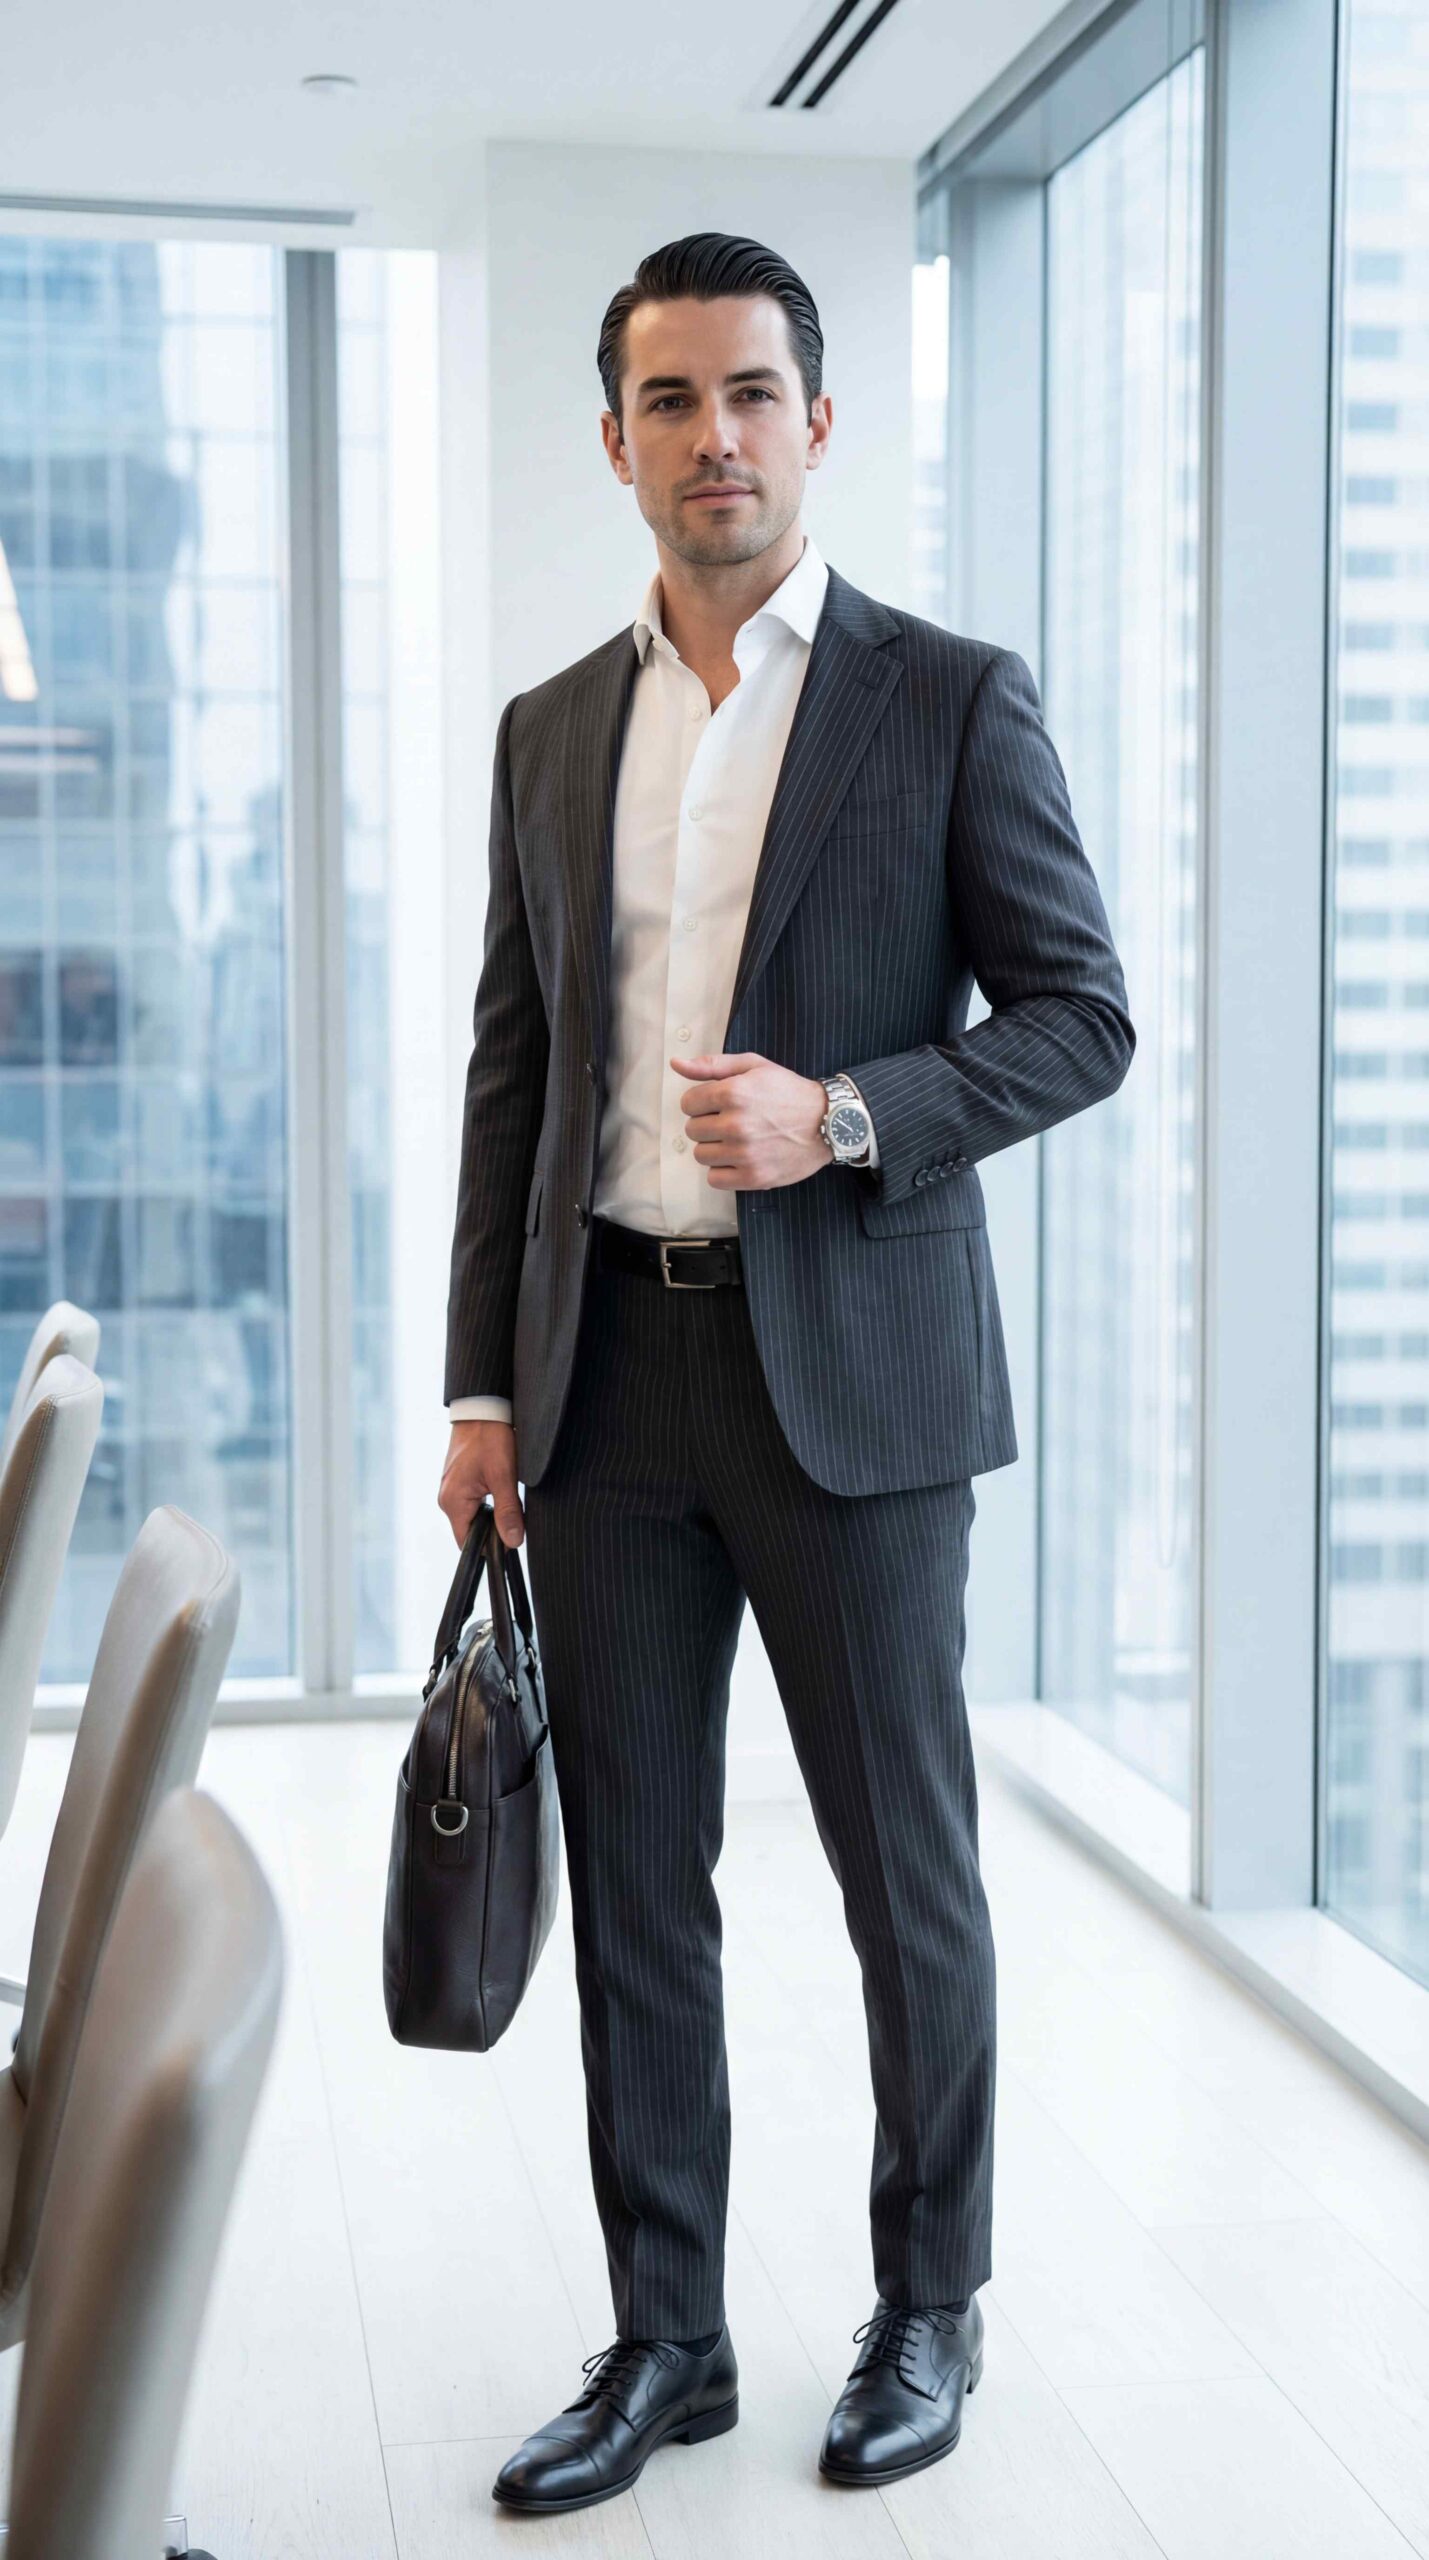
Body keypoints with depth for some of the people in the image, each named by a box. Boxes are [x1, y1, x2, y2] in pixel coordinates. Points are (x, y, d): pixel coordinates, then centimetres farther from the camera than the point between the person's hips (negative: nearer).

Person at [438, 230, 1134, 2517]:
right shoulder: (553, 729, 12)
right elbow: (513, 1070, 13)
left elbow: (1083, 1016, -3)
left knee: (905, 1872, 7)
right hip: (605, 1370, 4)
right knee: (633, 1878, 9)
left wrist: (843, 1112, -19)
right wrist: (482, 1381, 7)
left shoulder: (952, 699, -1)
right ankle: (666, 2332, 23)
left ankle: (930, 2305, 26)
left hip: (849, 1373, -4)